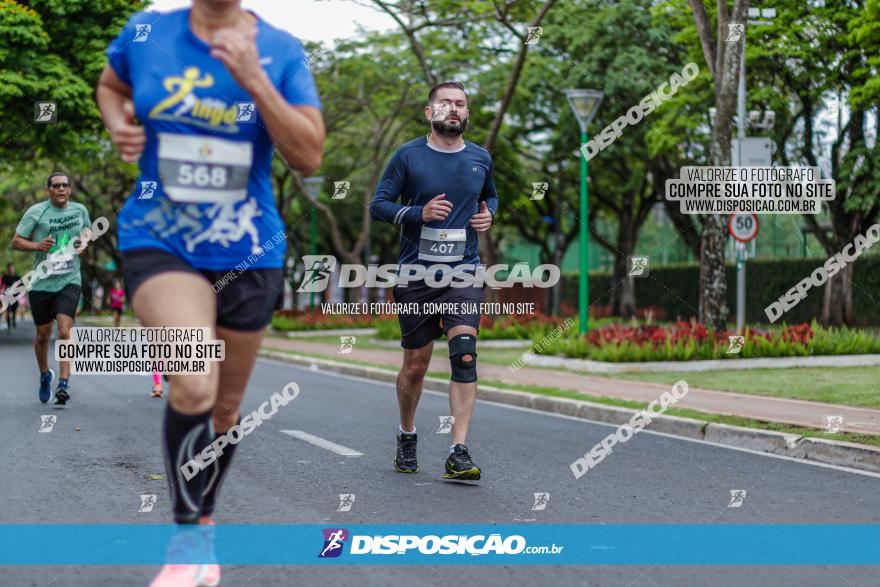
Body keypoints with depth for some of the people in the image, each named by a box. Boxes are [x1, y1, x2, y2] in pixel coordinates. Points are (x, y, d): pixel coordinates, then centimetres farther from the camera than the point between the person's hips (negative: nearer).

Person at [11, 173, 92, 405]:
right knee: (43, 335, 10)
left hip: (69, 281, 0)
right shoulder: (36, 212, -5)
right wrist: (37, 245, -20)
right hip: (42, 282, 0)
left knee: (65, 331, -16)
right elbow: (16, 241, -2)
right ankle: (45, 375, 35)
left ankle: (64, 383, -15)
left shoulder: (80, 210, 5)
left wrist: (83, 244, 1)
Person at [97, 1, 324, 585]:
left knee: (225, 405, 15)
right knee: (193, 386, -25)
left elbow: (310, 157, -12)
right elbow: (110, 85, 19)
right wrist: (119, 125, -2)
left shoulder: (282, 51, -5)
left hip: (248, 254, 2)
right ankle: (188, 537, -7)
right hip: (159, 244, -2)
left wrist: (255, 81, -23)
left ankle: (204, 519, 41)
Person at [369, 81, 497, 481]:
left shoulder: (480, 158, 9)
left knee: (465, 354, -17)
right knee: (415, 365, 7)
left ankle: (459, 453, -19)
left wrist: (488, 213, 5)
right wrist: (419, 213, -16)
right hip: (416, 272, -1)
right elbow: (378, 205, -1)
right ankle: (406, 435, 34)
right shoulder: (408, 156, -1)